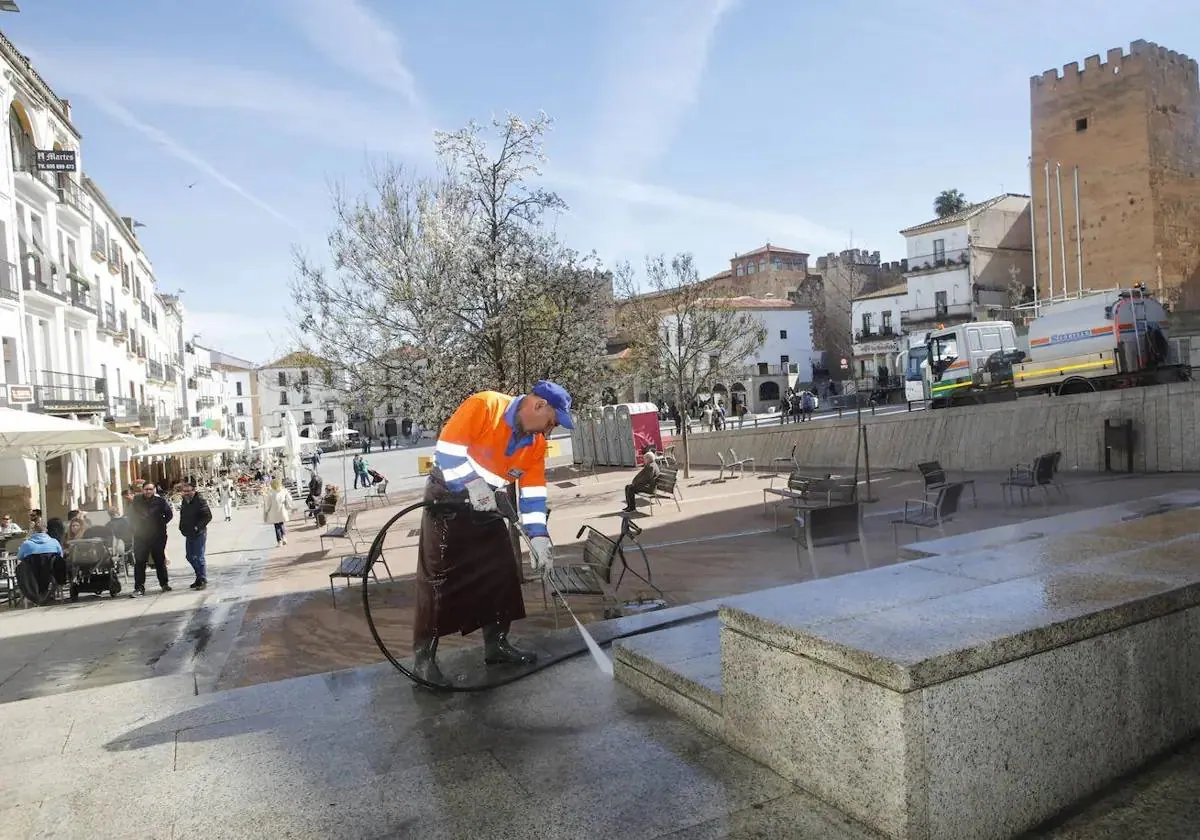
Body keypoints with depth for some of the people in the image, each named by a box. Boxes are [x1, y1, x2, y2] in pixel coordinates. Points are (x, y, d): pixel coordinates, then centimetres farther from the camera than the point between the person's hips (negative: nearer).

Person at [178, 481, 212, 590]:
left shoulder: (200, 500, -15)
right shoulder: (184, 501, 10)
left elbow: (208, 516, -19)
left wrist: (198, 527, -23)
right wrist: (182, 528, 12)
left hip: (199, 534, -8)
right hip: (189, 534, 9)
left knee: (199, 557, -7)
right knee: (190, 557, 15)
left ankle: (203, 580, 2)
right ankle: (200, 578, 28)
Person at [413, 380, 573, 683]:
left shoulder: (537, 442, 0)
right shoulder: (484, 405, -21)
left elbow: (533, 491, 1)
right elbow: (447, 447, -23)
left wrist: (538, 536, -6)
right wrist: (473, 485, -29)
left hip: (487, 507, 7)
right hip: (448, 498, -7)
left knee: (503, 573, 6)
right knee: (437, 578, -6)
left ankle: (496, 643, 20)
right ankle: (424, 654, 6)